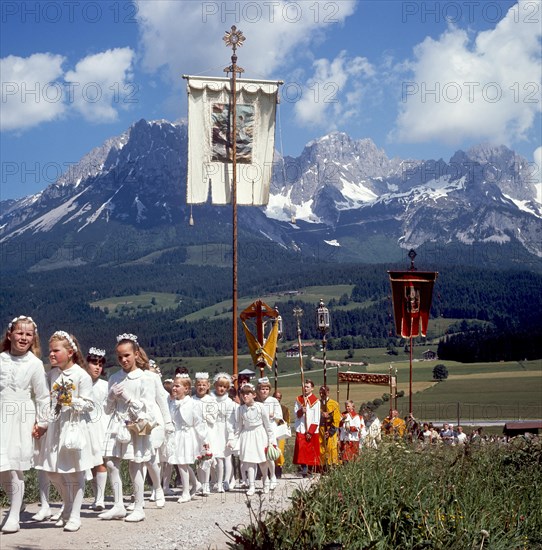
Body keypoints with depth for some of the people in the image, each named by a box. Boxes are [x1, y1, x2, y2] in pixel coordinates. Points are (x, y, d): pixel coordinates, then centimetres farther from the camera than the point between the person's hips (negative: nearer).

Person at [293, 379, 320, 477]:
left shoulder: (315, 401, -3)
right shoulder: (299, 399, 10)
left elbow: (316, 419, -6)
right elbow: (295, 414, 7)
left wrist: (310, 432, -11)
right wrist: (301, 411, -15)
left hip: (311, 430, -3)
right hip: (301, 429, 3)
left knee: (311, 451, -1)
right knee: (301, 450, -5)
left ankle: (312, 471, 3)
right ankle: (304, 471, -5)